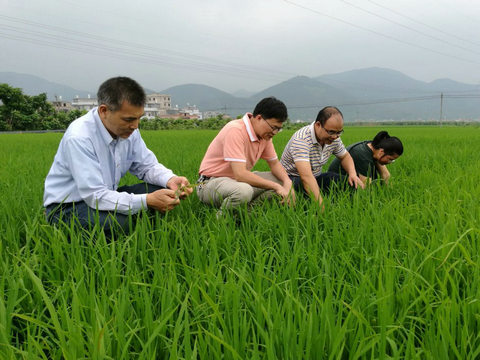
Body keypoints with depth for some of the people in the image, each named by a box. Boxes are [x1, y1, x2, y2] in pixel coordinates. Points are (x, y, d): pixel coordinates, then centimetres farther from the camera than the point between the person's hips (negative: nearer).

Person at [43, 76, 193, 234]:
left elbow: (147, 166, 5)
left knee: (160, 190, -9)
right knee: (122, 222, -35)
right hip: (67, 207, -7)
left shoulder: (128, 129, -5)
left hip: (104, 196, 7)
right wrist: (147, 201, -37)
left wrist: (170, 179, -17)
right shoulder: (79, 138, -27)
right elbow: (95, 196, -30)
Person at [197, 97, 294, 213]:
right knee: (244, 190, -39)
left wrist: (287, 182, -10)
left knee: (281, 180, -2)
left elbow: (275, 163, 12)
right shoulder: (235, 131, -26)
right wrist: (276, 186, -27)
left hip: (237, 180, 8)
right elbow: (240, 174, -33)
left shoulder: (265, 133, 1)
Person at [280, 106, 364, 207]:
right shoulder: (301, 139, -30)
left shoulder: (334, 138, -5)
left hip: (316, 177, 7)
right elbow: (306, 176, -41)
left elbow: (345, 156, 15)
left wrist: (353, 174, -7)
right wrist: (321, 205, -49)